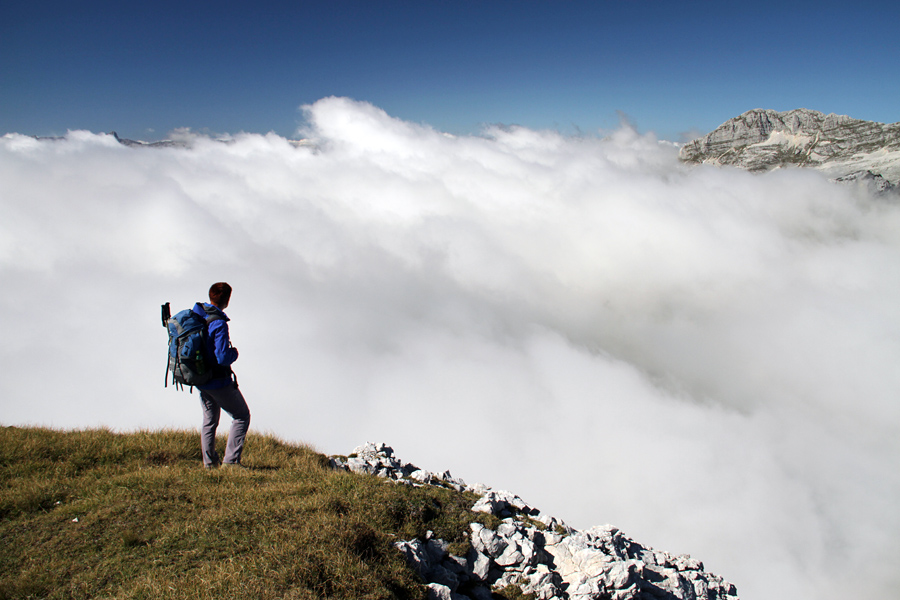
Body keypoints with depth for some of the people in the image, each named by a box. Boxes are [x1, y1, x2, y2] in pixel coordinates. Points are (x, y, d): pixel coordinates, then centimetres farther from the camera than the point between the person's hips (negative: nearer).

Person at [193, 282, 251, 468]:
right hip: (219, 381, -8)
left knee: (209, 421, 22)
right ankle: (231, 460, 3)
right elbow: (222, 358, -28)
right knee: (242, 416, 8)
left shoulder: (195, 313, -1)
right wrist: (234, 353, -9)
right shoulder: (219, 324, -26)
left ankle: (209, 463, 24)